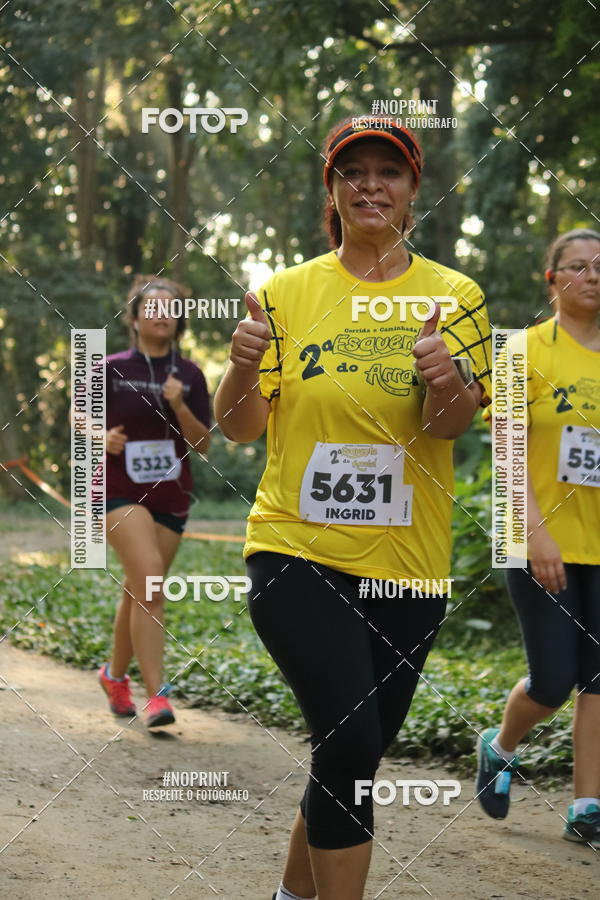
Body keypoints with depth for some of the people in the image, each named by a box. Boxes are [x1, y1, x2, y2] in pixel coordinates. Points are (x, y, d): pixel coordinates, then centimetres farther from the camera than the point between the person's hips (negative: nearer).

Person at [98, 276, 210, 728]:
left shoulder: (190, 375, 4)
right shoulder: (113, 369, -2)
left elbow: (203, 444, 2)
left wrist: (180, 407, -14)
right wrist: (101, 435, -9)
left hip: (171, 496, 4)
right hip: (121, 491, -4)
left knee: (139, 591, 11)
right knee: (150, 580, -21)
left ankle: (116, 674, 35)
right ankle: (156, 694, -22)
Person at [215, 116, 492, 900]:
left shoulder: (453, 295, 1)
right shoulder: (286, 292, 1)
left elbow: (451, 423, -11)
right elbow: (239, 427, 0)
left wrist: (446, 381, -34)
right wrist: (244, 367, -21)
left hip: (406, 566, 2)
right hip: (297, 550, -2)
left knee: (352, 760, 12)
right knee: (350, 744, -18)